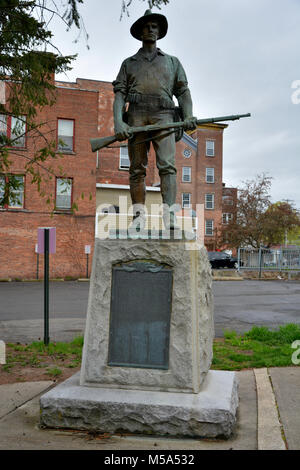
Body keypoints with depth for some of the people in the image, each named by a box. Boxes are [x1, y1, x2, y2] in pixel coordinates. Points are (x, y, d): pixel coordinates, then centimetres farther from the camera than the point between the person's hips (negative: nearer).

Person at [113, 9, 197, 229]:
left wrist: (188, 116, -5)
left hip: (163, 116, 0)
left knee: (167, 165, -17)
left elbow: (183, 91, 15)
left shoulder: (172, 62, 25)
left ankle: (170, 217, -25)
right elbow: (119, 94, 10)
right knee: (137, 169, -4)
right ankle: (138, 219, -3)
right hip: (137, 116, 1)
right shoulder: (129, 63, 23)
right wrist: (118, 123, -7)